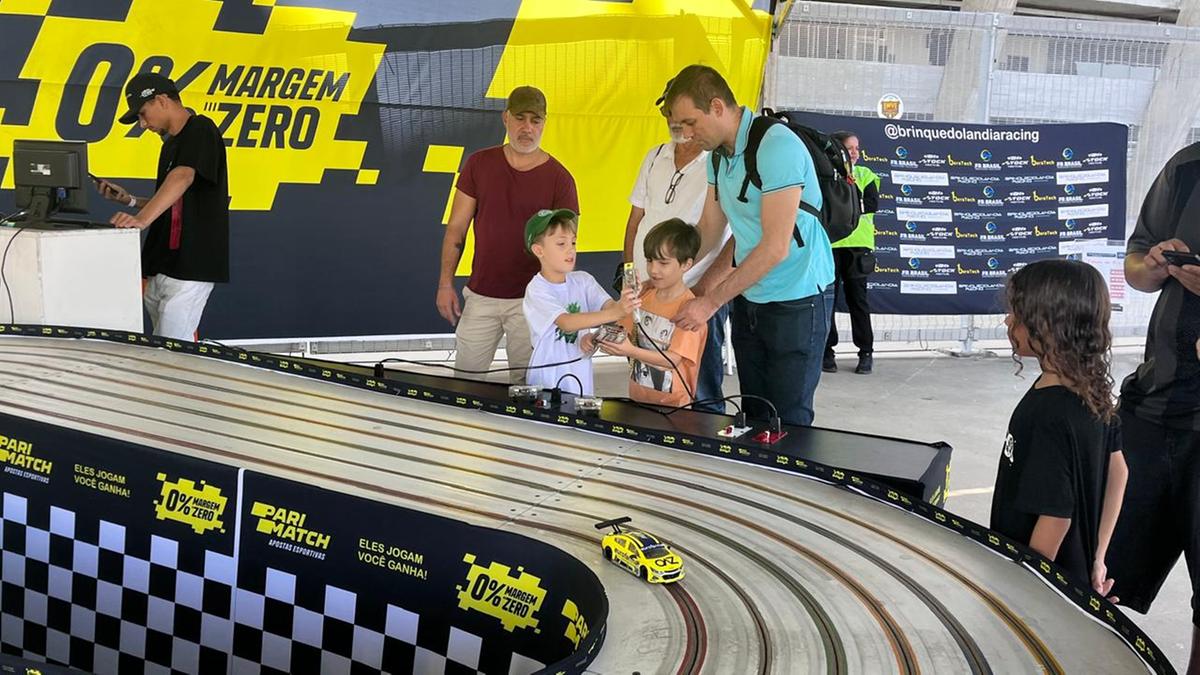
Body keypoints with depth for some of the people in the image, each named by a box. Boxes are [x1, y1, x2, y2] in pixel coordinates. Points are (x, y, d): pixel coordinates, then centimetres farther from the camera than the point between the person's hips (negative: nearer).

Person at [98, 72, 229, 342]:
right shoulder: (171, 142, 20)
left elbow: (183, 177, -28)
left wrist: (142, 218, -41)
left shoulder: (200, 131, -10)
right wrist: (130, 200, 12)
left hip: (190, 268, -10)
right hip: (160, 268, 10)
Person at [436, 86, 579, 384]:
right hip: (480, 296, 2)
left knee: (526, 385, 5)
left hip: (531, 300, -2)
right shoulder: (479, 164, 3)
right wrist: (445, 284, 0)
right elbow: (456, 228, 6)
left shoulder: (558, 178, -4)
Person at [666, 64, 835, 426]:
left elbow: (775, 247, -24)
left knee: (787, 422, -1)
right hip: (748, 300, 8)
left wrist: (711, 301, -20)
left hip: (795, 302, -8)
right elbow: (708, 230, 12)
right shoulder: (718, 155, 6)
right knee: (753, 417, 13)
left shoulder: (776, 146, -22)